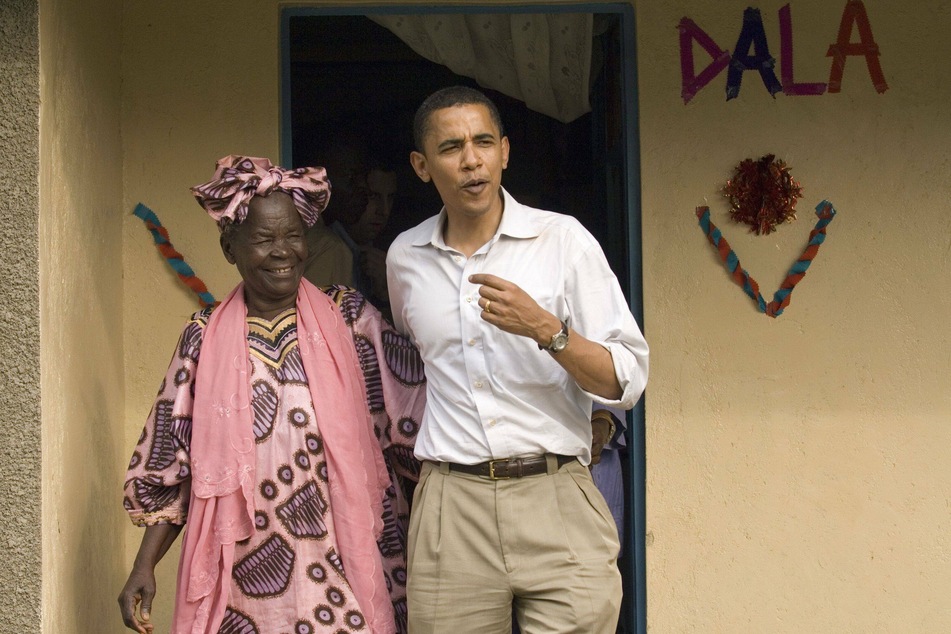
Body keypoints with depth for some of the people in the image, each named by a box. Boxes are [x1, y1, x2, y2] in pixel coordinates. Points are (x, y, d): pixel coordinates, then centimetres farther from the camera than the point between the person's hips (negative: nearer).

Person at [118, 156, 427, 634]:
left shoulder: (348, 317, 2)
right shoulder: (205, 337, 4)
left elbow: (414, 404, 0)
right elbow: (169, 463, 6)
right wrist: (144, 567, 1)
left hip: (344, 565, 0)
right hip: (247, 573, 1)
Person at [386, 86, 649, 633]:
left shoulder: (563, 239, -1)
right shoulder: (404, 257, 10)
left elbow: (627, 382, -6)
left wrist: (546, 330, -20)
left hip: (557, 504, -2)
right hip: (451, 507, 3)